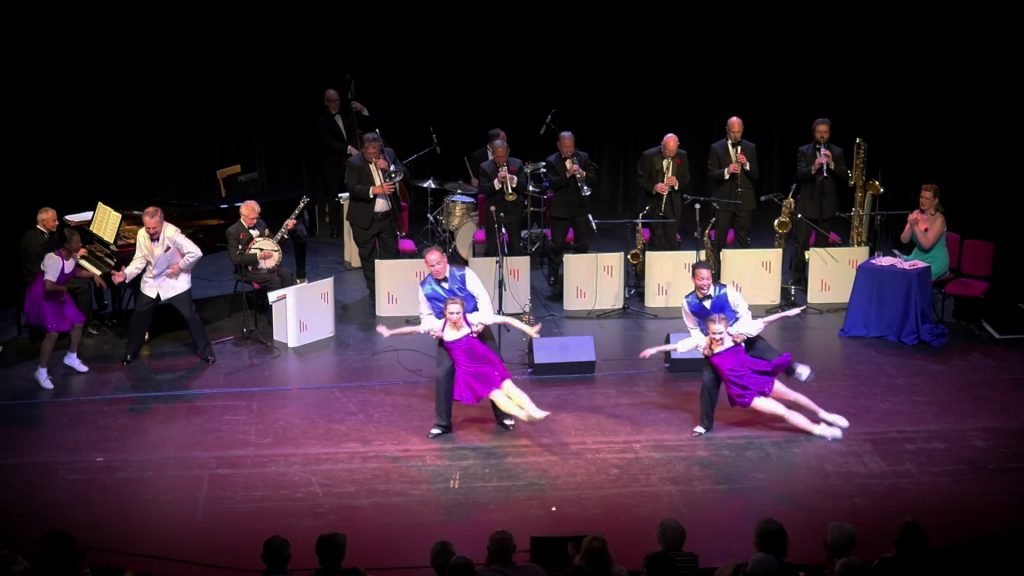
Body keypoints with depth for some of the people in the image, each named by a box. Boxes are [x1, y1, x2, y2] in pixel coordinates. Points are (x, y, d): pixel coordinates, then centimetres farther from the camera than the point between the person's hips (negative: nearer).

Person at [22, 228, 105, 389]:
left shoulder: (73, 255, -8)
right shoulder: (54, 259, -34)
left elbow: (75, 271, 14)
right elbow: (48, 286, -40)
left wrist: (93, 275, 0)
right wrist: (63, 289, -20)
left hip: (58, 293, 8)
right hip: (42, 295, -8)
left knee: (78, 322, 9)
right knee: (53, 332, -15)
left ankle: (71, 357, 34)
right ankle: (42, 371, 1)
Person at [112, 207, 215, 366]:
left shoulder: (172, 233, -29)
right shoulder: (142, 235, -12)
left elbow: (196, 252, -30)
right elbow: (140, 260, -7)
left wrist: (180, 266, -21)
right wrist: (125, 274, -21)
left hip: (175, 280, -5)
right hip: (151, 282, 5)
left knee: (190, 316, -3)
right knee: (139, 316, 9)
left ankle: (205, 351, 12)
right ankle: (131, 352, 27)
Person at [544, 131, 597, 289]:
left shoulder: (583, 158, 3)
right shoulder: (551, 161, -4)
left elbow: (594, 180, 0)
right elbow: (553, 183, -16)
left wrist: (583, 174, -20)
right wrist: (567, 174, -30)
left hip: (581, 208, 2)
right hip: (560, 209, -2)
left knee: (583, 245, 8)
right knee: (557, 245, 5)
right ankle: (553, 276, 17)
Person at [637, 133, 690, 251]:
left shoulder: (682, 156, 2)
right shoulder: (648, 156, -8)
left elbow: (686, 179, 7)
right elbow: (640, 179, -5)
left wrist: (677, 182, -16)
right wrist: (654, 187, -23)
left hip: (673, 205, 3)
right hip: (654, 203, -3)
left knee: (672, 241, 4)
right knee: (656, 240, -6)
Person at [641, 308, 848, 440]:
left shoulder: (735, 335, -9)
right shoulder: (703, 343, -11)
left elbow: (761, 322, -7)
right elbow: (679, 345, -5)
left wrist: (785, 313, -8)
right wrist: (656, 349, -2)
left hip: (757, 376, 2)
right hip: (743, 391, -2)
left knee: (791, 395, 16)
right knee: (783, 412, -3)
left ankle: (824, 415, 37)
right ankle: (818, 430, 7)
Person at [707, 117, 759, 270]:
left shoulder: (750, 148, 8)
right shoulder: (716, 148, 2)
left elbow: (756, 176, 5)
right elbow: (711, 175, -3)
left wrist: (746, 164, -13)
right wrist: (726, 171, -21)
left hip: (744, 200, 2)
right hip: (723, 200, -1)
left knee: (744, 241, 3)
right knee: (719, 240, 0)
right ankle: (717, 268, 5)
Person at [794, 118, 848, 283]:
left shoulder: (837, 152, 8)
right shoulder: (804, 151, 4)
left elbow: (845, 177, 0)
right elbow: (799, 175, -8)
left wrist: (832, 164, -15)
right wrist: (813, 168, -26)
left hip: (827, 205, 2)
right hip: (808, 203, -2)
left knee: (823, 244, 6)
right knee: (802, 243, -5)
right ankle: (797, 278, -2)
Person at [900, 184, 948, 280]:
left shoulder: (939, 219, -15)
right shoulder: (915, 214, 2)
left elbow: (926, 244, -23)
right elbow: (904, 240, -3)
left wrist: (916, 226, -29)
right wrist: (910, 226, -21)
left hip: (936, 262, -6)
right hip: (917, 257, 6)